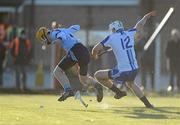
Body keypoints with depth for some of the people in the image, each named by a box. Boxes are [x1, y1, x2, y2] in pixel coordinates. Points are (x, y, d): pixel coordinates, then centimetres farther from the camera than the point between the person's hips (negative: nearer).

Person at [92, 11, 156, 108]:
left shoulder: (112, 38, -6)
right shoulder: (130, 34, 7)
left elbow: (96, 49, -7)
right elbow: (140, 24, 26)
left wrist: (94, 55, 17)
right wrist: (147, 16, 45)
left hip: (123, 72, -6)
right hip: (134, 70, 6)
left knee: (98, 75, 7)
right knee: (130, 83, 38)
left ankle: (118, 92, 9)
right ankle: (148, 104, 36)